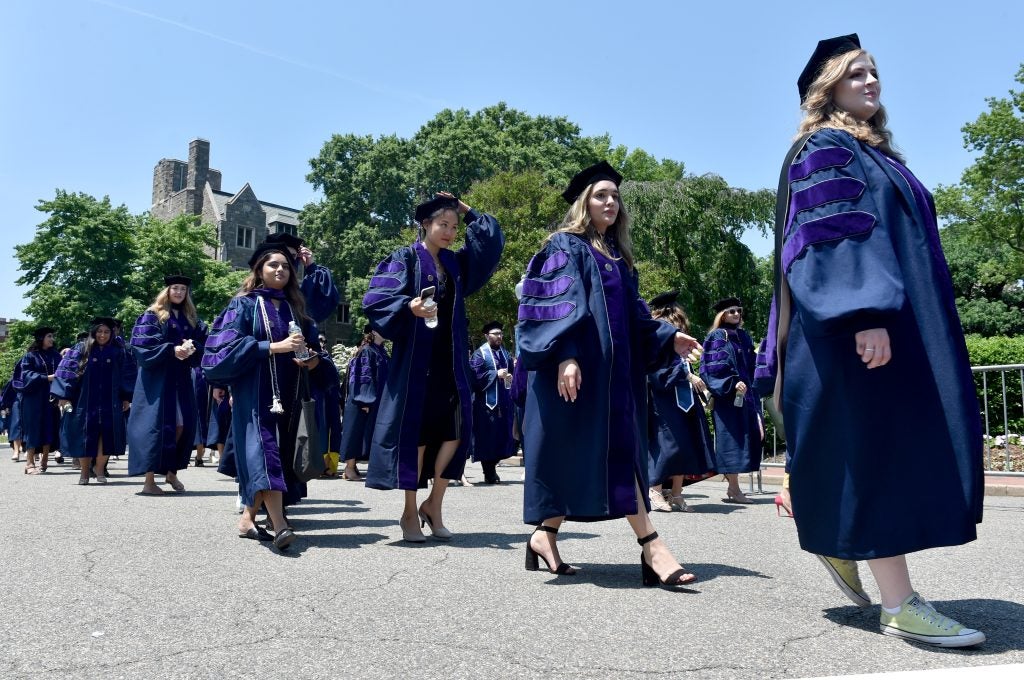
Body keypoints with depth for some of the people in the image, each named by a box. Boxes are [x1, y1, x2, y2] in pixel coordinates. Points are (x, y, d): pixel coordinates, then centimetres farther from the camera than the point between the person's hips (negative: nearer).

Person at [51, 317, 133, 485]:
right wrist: (63, 395, -7)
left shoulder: (119, 352, 6)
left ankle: (99, 468, 11)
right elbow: (66, 370, 0)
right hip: (85, 401, -1)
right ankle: (85, 471, 14)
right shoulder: (81, 350, 2)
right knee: (85, 435, 2)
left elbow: (127, 375, 8)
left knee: (106, 434, -4)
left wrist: (126, 397, 4)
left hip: (110, 403, 1)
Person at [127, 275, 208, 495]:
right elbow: (143, 345, -10)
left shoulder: (191, 319, 15)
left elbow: (202, 344, 10)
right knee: (156, 425, -7)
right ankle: (149, 480, -3)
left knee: (182, 426, 4)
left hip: (181, 379, 5)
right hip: (157, 378, -5)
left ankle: (172, 472, 20)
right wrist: (172, 350, -20)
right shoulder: (152, 316, 0)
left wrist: (191, 348, -12)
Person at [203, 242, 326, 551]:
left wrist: (314, 359, -7)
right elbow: (229, 344, -10)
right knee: (263, 449, -19)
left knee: (280, 451, 4)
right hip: (254, 393, -6)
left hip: (287, 395, 6)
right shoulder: (244, 304, 2)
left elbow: (313, 346, 17)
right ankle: (280, 525, -31)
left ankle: (248, 518, 16)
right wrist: (274, 347, -19)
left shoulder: (295, 308, 16)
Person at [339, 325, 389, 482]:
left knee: (366, 434, 9)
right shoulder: (366, 351, -9)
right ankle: (350, 468, -1)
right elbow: (363, 377, -15)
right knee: (357, 432, -5)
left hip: (377, 402, 8)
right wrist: (364, 401, -21)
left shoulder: (381, 351, 15)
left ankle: (351, 466, 14)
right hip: (366, 401, -8)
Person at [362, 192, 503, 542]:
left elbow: (492, 240, 20)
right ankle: (410, 513, 9)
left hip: (450, 362, 6)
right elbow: (375, 300, -12)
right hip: (415, 360, -5)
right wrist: (409, 306, -29)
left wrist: (467, 211, 15)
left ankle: (433, 506, 13)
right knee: (415, 433, -3)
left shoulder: (456, 263, 15)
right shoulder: (404, 259, -2)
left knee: (454, 431, -1)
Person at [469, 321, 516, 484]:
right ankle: (489, 474, 4)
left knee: (502, 436, 7)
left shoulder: (505, 353, 16)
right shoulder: (479, 354, -4)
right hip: (487, 402, -6)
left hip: (503, 401, 7)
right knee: (487, 437, -4)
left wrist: (510, 377, 1)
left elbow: (511, 371, 24)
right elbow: (475, 376, -14)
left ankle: (492, 469, 21)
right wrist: (496, 374, -18)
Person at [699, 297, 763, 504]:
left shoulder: (744, 337, 17)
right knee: (731, 439, -7)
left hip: (745, 396, 7)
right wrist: (732, 383, -21)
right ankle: (734, 489, -3)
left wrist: (752, 388, 12)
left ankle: (732, 489, 12)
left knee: (746, 439, 6)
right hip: (727, 398, -7)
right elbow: (713, 367, -12)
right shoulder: (717, 337, -3)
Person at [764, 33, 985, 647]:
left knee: (906, 444, 8)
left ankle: (842, 542, 24)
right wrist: (866, 314, -28)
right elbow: (832, 237, -17)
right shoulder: (824, 150, -3)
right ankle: (899, 604, -7)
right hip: (859, 321, -10)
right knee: (878, 445, -11)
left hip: (905, 317, 10)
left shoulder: (877, 154, 26)